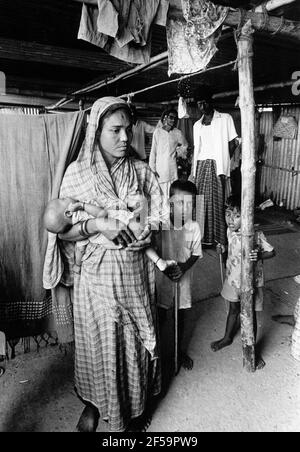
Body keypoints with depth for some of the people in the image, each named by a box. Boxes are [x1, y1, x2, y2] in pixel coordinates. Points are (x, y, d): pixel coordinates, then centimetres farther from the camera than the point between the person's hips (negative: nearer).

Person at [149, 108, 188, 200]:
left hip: (172, 167, 1)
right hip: (160, 168, -1)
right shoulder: (158, 132, 3)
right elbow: (153, 151, 3)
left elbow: (185, 146, 23)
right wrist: (152, 168, -1)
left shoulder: (178, 133, 6)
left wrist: (178, 152, 7)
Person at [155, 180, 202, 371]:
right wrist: (165, 267, -23)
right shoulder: (159, 225, -17)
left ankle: (181, 349, 42)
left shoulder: (194, 227, -11)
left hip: (184, 278, 2)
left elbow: (196, 254, -3)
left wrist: (183, 266, -19)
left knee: (183, 313, 18)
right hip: (162, 277, -1)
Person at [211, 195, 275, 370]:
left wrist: (259, 256, -32)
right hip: (232, 279, 5)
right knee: (233, 310, 25)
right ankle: (228, 338, 48)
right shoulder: (230, 232, -7)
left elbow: (271, 252, -16)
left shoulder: (256, 234, -25)